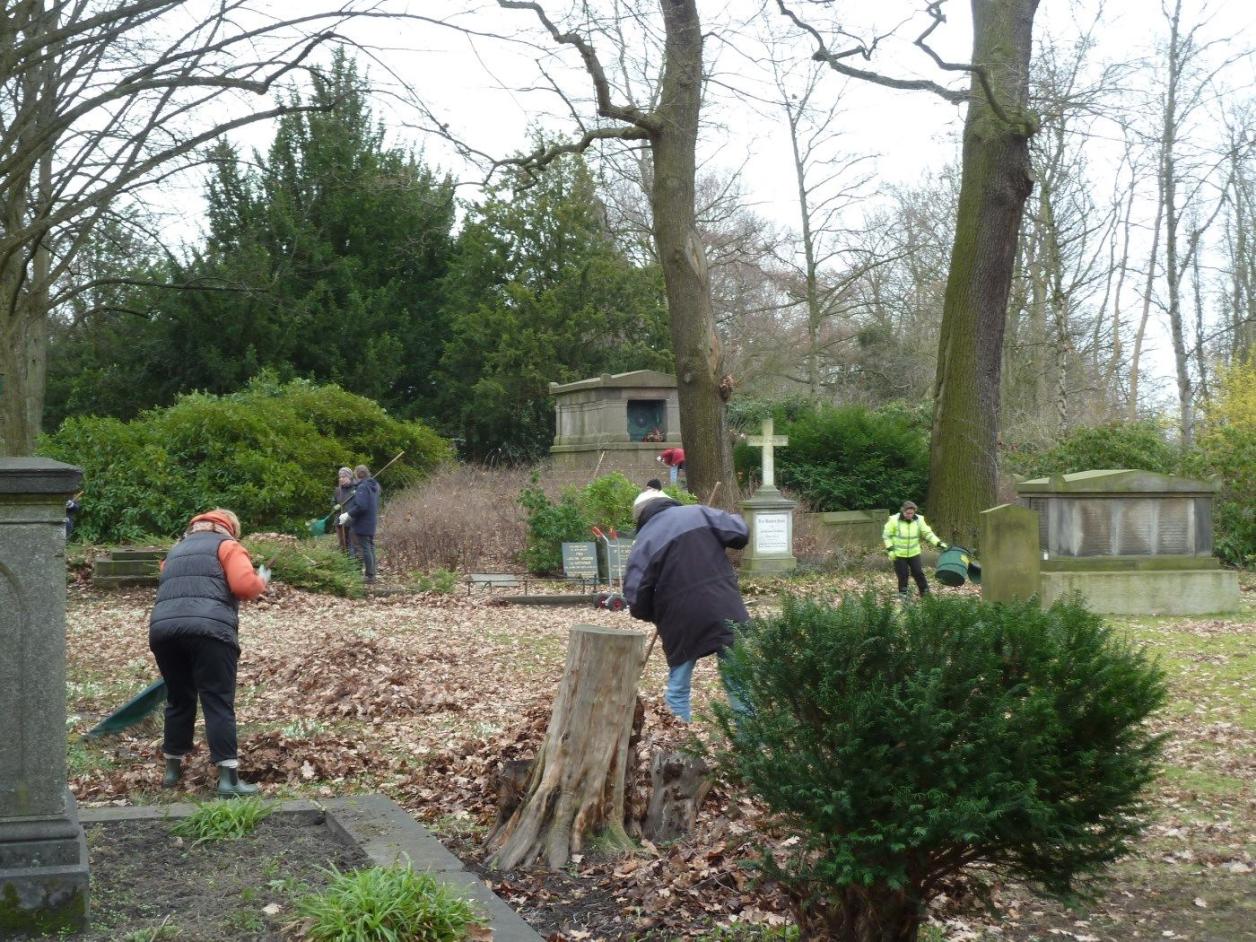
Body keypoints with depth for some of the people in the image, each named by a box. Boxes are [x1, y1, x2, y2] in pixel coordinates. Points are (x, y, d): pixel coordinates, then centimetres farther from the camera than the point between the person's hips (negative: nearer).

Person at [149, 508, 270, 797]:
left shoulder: (177, 549, 33)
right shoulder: (227, 545, 14)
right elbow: (244, 586, -1)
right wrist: (262, 581, 18)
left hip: (162, 627, 5)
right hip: (209, 628, -5)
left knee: (178, 700, 20)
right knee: (219, 703, -4)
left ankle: (173, 768, 28)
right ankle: (228, 778, -9)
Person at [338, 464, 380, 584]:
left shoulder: (362, 487, -18)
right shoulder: (374, 486, 10)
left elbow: (361, 506, -27)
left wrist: (348, 515, -18)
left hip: (362, 524, -9)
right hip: (371, 524, 9)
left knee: (365, 549, -4)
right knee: (371, 548, 15)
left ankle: (369, 576, -3)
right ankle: (372, 574, 20)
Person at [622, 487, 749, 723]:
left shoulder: (644, 541, 2)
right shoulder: (698, 513, 5)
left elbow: (636, 597, -4)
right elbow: (740, 534, 0)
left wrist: (657, 616, 15)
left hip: (681, 623, -1)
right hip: (725, 612, 1)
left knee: (677, 689, 12)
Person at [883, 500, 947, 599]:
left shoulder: (919, 520, -6)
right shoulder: (894, 520, -14)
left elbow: (928, 533, -1)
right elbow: (886, 535, -6)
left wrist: (938, 543, -13)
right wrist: (890, 549, -14)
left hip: (914, 553, 2)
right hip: (899, 554, -2)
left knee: (918, 573, 3)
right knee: (902, 576, 3)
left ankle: (925, 593, 19)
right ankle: (903, 595, 19)